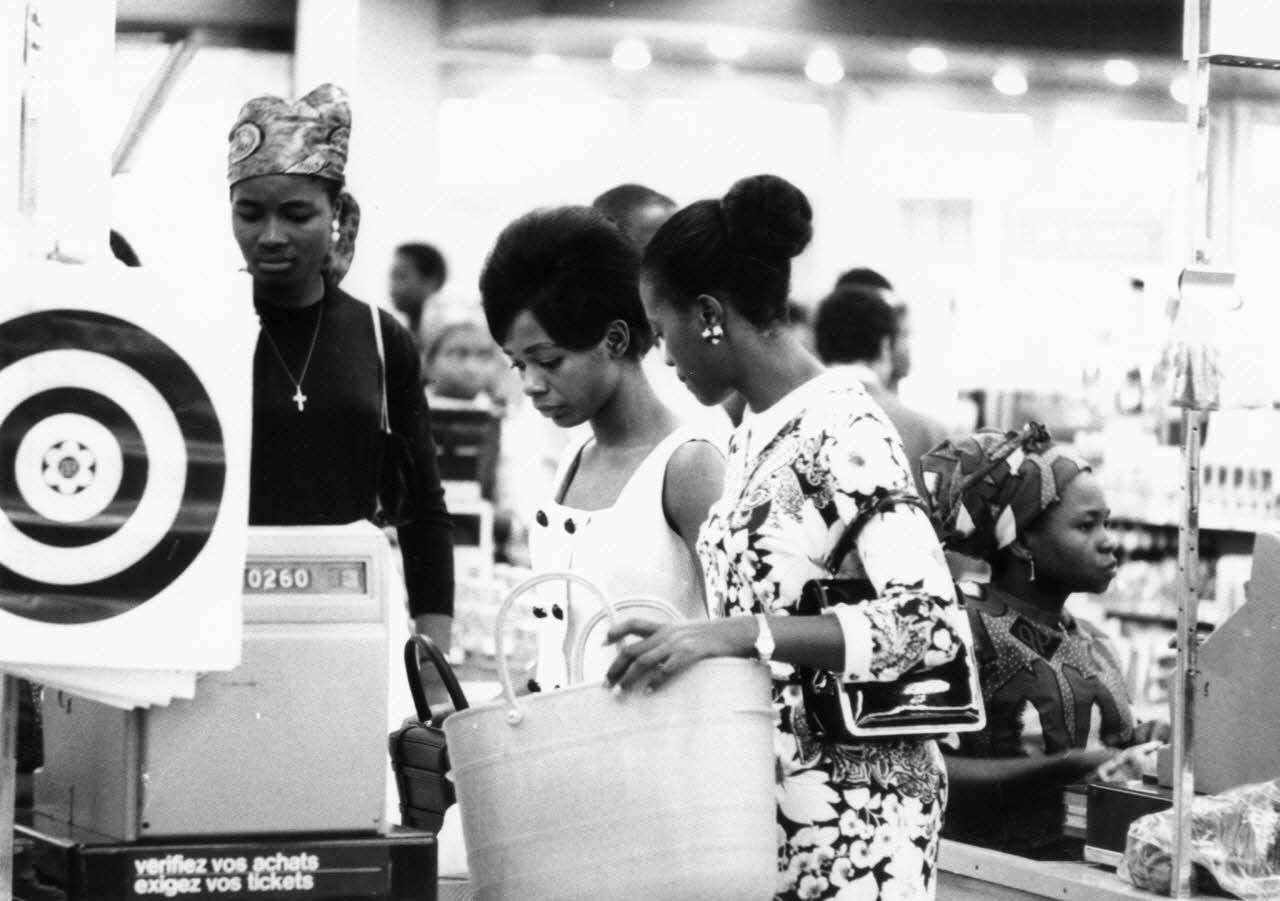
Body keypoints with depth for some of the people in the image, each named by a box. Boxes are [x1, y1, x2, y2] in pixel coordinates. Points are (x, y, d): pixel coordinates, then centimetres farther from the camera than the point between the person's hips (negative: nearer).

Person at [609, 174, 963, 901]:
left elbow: (929, 621, -25)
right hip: (762, 791, 8)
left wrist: (736, 634, -31)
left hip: (851, 807, -8)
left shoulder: (843, 432, -16)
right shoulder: (754, 434, 10)